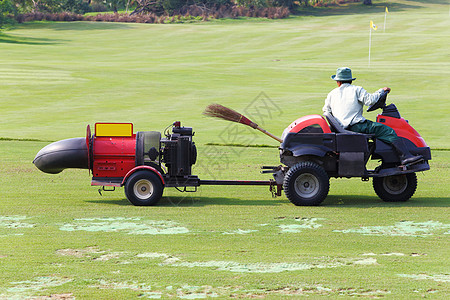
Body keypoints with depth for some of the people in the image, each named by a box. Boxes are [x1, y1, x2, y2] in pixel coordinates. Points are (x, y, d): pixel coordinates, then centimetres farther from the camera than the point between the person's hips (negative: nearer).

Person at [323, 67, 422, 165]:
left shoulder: (331, 94, 19)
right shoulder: (356, 90, 2)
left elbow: (326, 111, 28)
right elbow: (370, 100, -10)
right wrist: (381, 91, 5)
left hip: (342, 128, 7)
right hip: (356, 126, -7)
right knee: (388, 131, -12)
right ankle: (405, 156, -29)